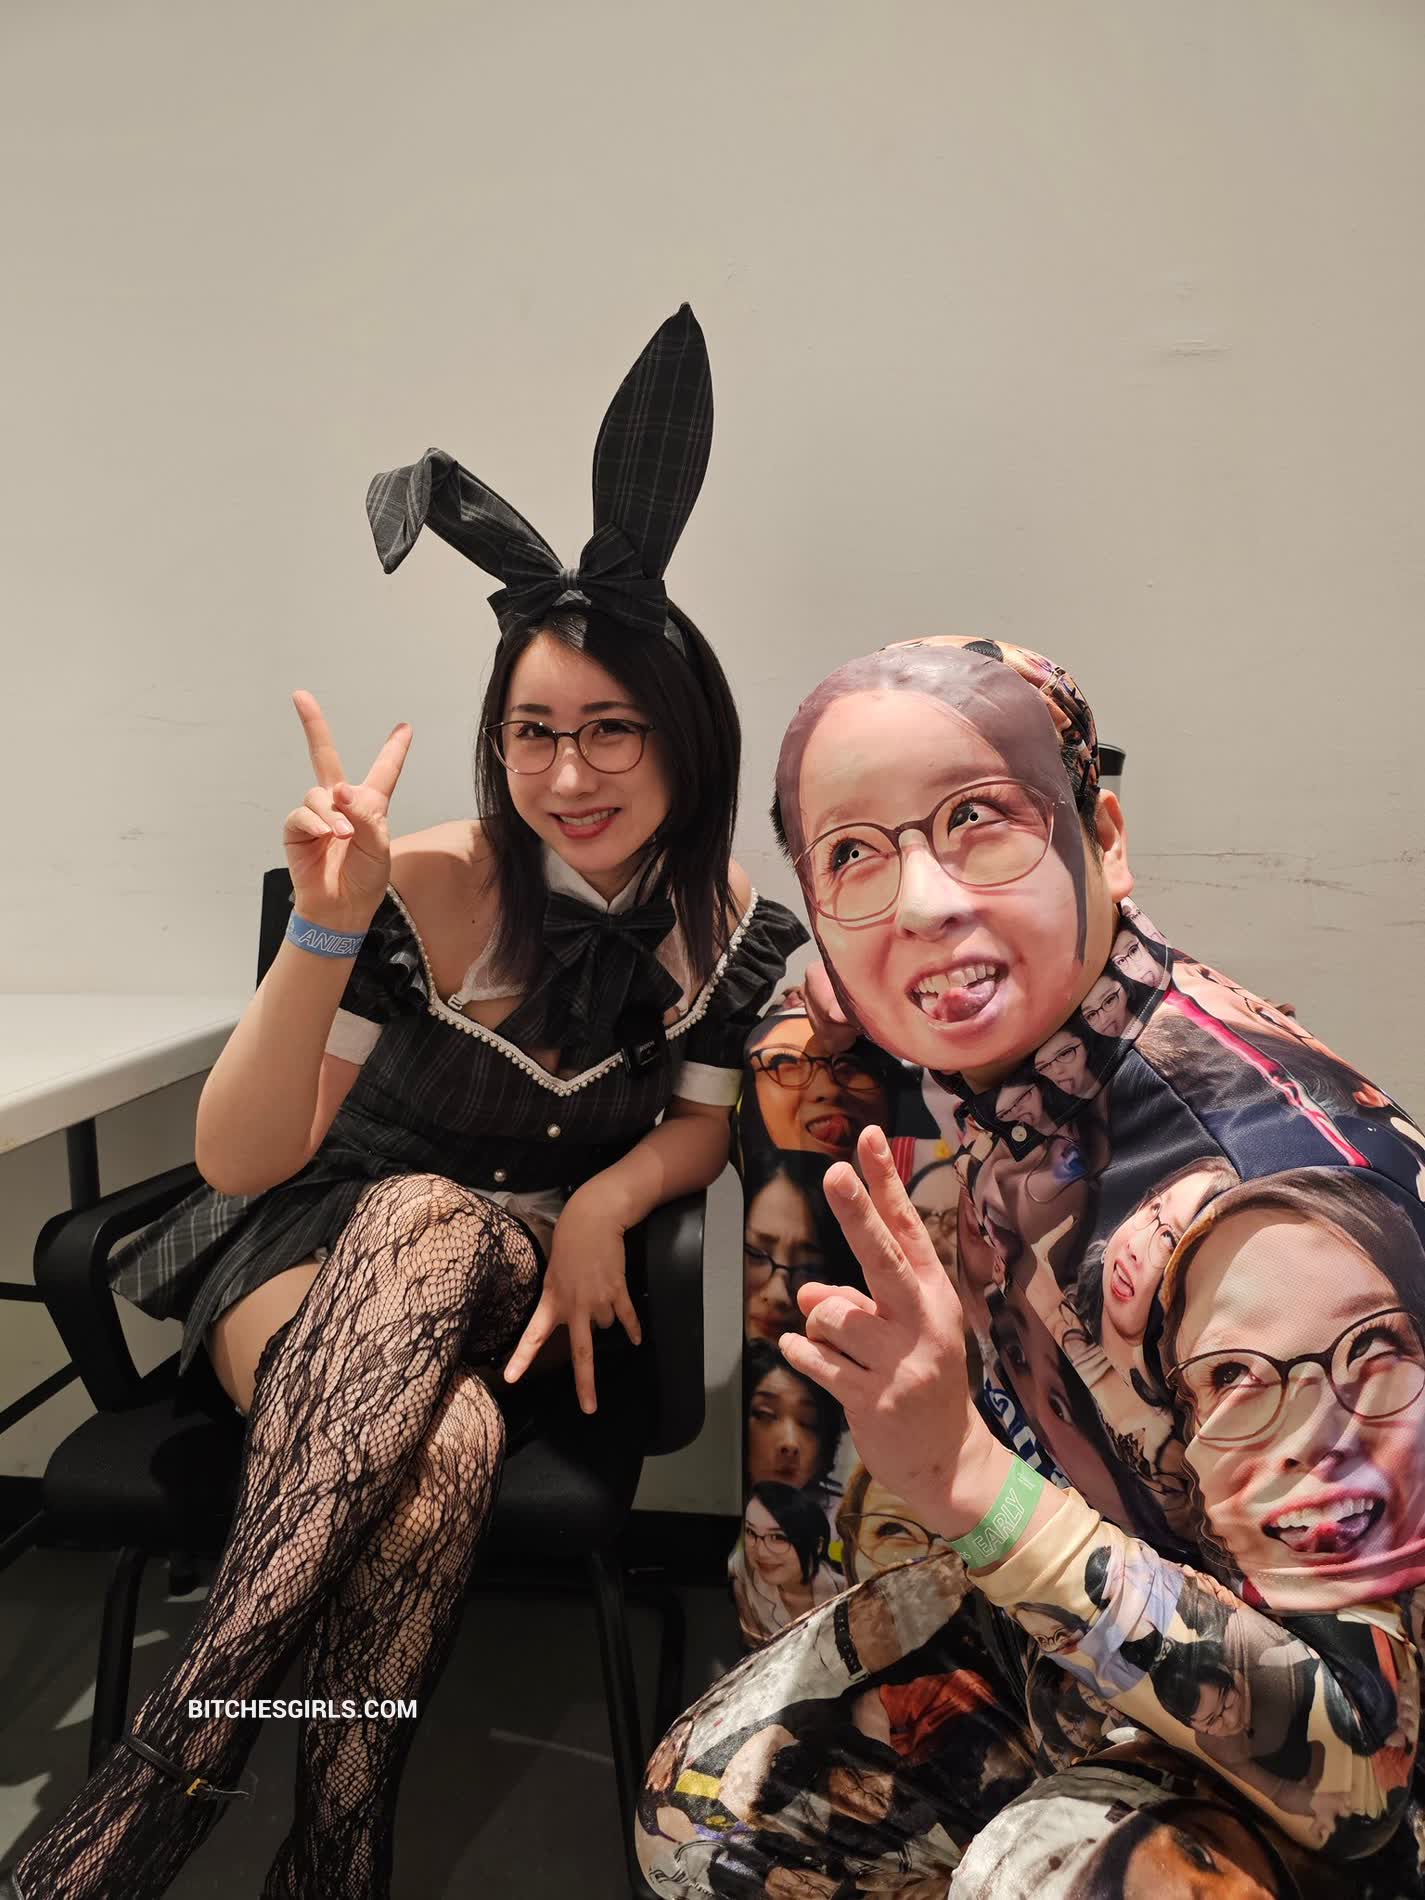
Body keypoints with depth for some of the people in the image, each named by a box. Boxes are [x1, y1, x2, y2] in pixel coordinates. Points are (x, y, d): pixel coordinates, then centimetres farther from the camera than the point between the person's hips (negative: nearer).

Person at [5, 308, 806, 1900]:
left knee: (431, 1217, -36)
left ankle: (174, 1750, -29)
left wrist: (605, 1196, -17)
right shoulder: (424, 888, -17)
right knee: (441, 1451, -36)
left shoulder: (729, 925, -8)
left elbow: (703, 1120, 6)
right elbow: (241, 1159, -19)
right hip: (312, 1249, -1)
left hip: (514, 1283, 2)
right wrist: (326, 929, -36)